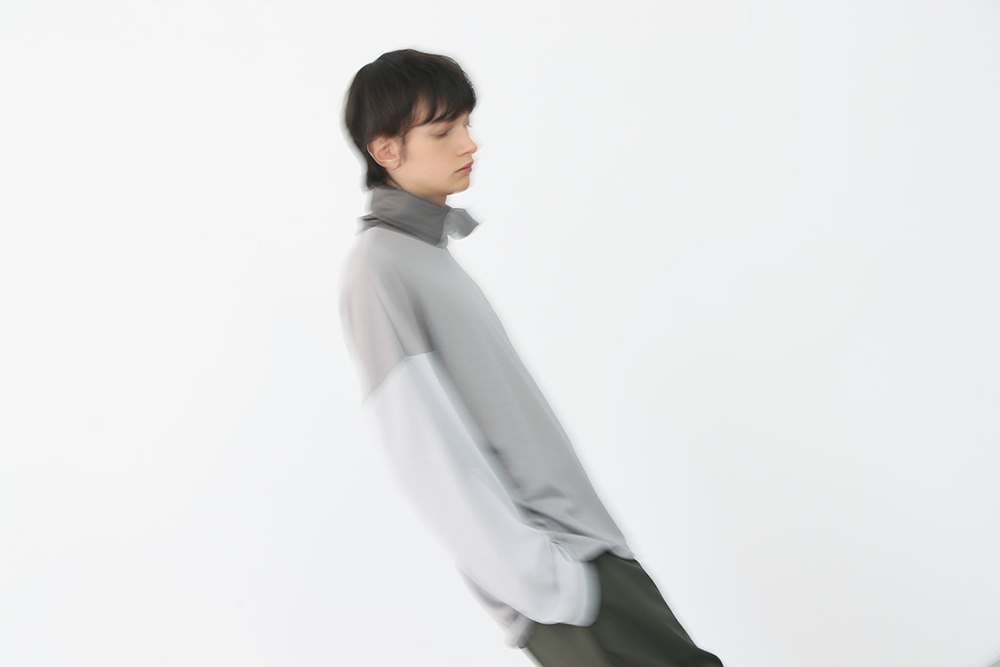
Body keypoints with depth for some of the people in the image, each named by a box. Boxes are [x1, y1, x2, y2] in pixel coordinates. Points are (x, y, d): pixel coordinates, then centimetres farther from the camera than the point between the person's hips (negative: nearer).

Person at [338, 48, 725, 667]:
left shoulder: (436, 249, 14)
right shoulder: (377, 270, -13)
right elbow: (431, 455, -18)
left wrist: (578, 541, 17)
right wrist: (545, 585, -17)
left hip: (582, 539, 8)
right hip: (554, 571, -8)